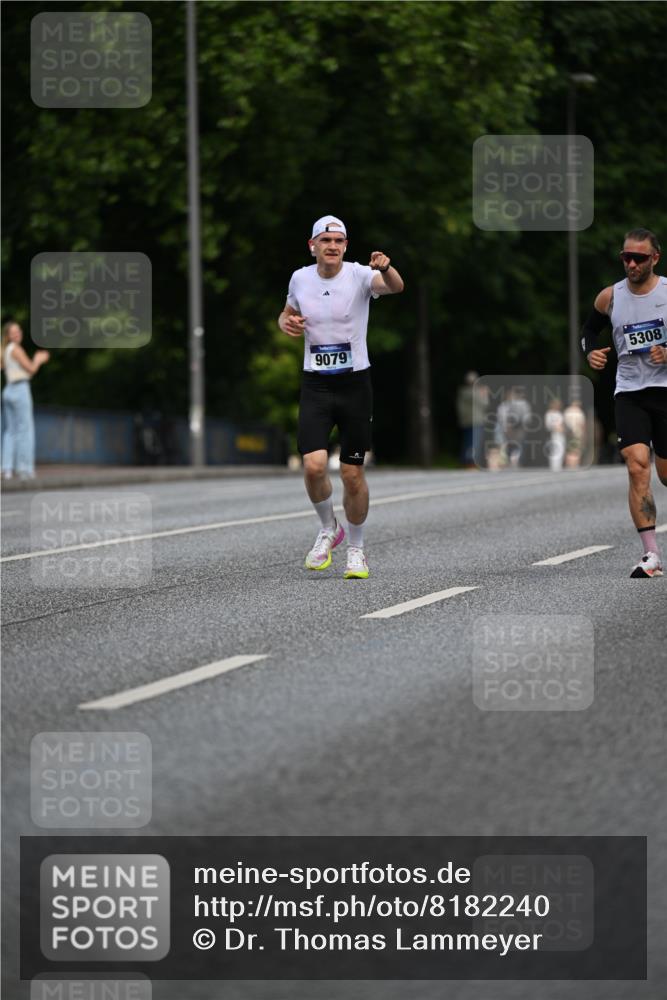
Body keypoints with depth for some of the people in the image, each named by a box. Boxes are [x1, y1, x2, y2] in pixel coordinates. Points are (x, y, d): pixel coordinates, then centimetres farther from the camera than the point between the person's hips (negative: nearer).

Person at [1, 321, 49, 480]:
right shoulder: (15, 349, -10)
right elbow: (31, 369, -9)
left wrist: (36, 360, 23)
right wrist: (39, 360, 10)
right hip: (20, 390, -9)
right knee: (26, 430, -6)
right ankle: (24, 469, -9)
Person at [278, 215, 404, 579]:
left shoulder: (359, 275, -10)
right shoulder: (300, 278, 2)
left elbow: (395, 287, -30)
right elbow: (288, 312, 22)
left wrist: (386, 268, -53)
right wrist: (285, 322, -2)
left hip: (355, 383, -2)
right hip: (315, 385, 2)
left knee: (353, 474, 2)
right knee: (313, 466, -15)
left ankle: (356, 549, 21)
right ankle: (328, 529, 13)